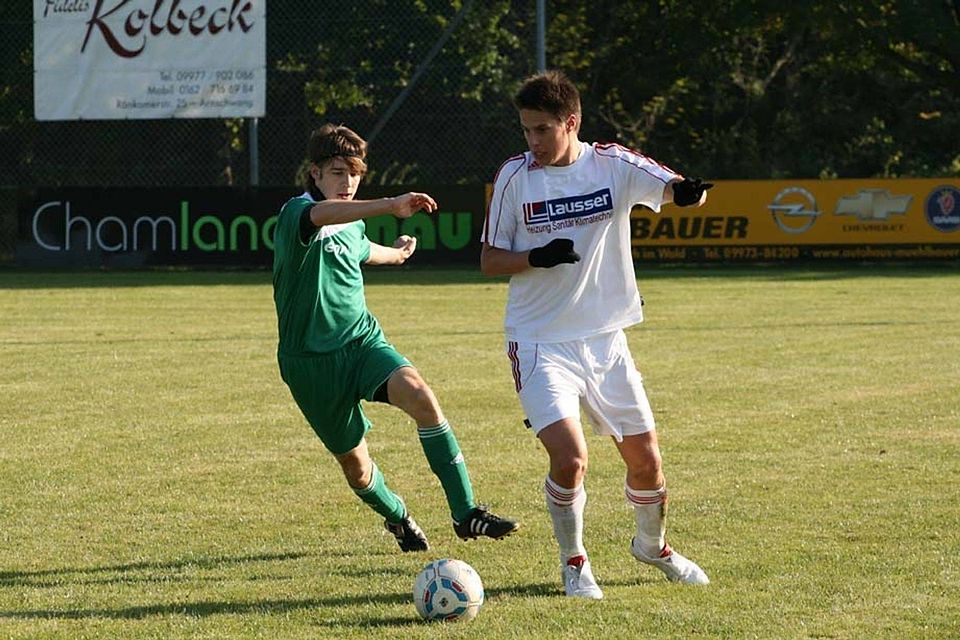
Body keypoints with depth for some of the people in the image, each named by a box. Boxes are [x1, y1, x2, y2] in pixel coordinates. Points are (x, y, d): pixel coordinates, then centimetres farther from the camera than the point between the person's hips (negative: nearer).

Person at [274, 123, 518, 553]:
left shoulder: (352, 225, 10)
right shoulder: (296, 214, -16)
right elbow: (320, 215, -42)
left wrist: (395, 253, 56)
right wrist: (390, 206, -57)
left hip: (362, 340, 5)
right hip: (312, 360, -5)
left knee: (420, 395, -25)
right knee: (354, 462, 3)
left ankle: (466, 513, -25)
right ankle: (397, 518, 36)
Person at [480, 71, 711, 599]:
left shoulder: (613, 165, -3)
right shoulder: (514, 177, -4)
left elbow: (675, 189, -16)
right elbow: (489, 260, 1)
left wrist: (689, 190, -41)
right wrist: (536, 259, -19)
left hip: (605, 338, 2)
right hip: (540, 342, -2)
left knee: (645, 461, 7)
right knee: (569, 459, -19)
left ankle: (652, 546, 36)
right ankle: (573, 562, 5)